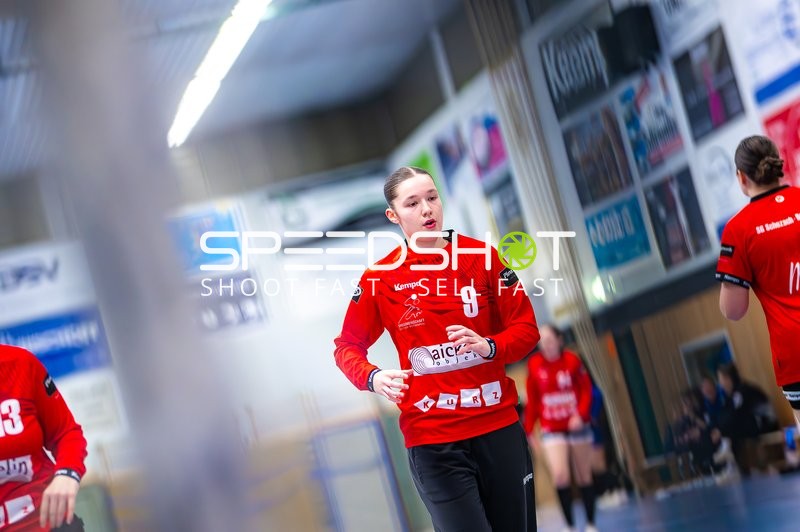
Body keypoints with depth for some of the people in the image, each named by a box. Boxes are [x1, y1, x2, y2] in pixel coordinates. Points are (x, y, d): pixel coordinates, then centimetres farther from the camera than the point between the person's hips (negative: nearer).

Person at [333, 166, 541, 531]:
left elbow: (526, 328, 4)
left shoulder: (481, 256, 1)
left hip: (499, 425, 2)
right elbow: (347, 346, 8)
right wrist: (373, 378, -12)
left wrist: (489, 347, -17)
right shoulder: (380, 278, -2)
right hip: (431, 438, -2)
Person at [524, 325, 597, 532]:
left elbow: (586, 390, -7)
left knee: (584, 477, 9)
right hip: (552, 430, 0)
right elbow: (532, 400, 2)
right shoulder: (534, 365, -3)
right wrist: (529, 431, 0)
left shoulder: (571, 360, -7)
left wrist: (580, 415, -22)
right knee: (560, 476, -16)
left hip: (577, 427, 0)